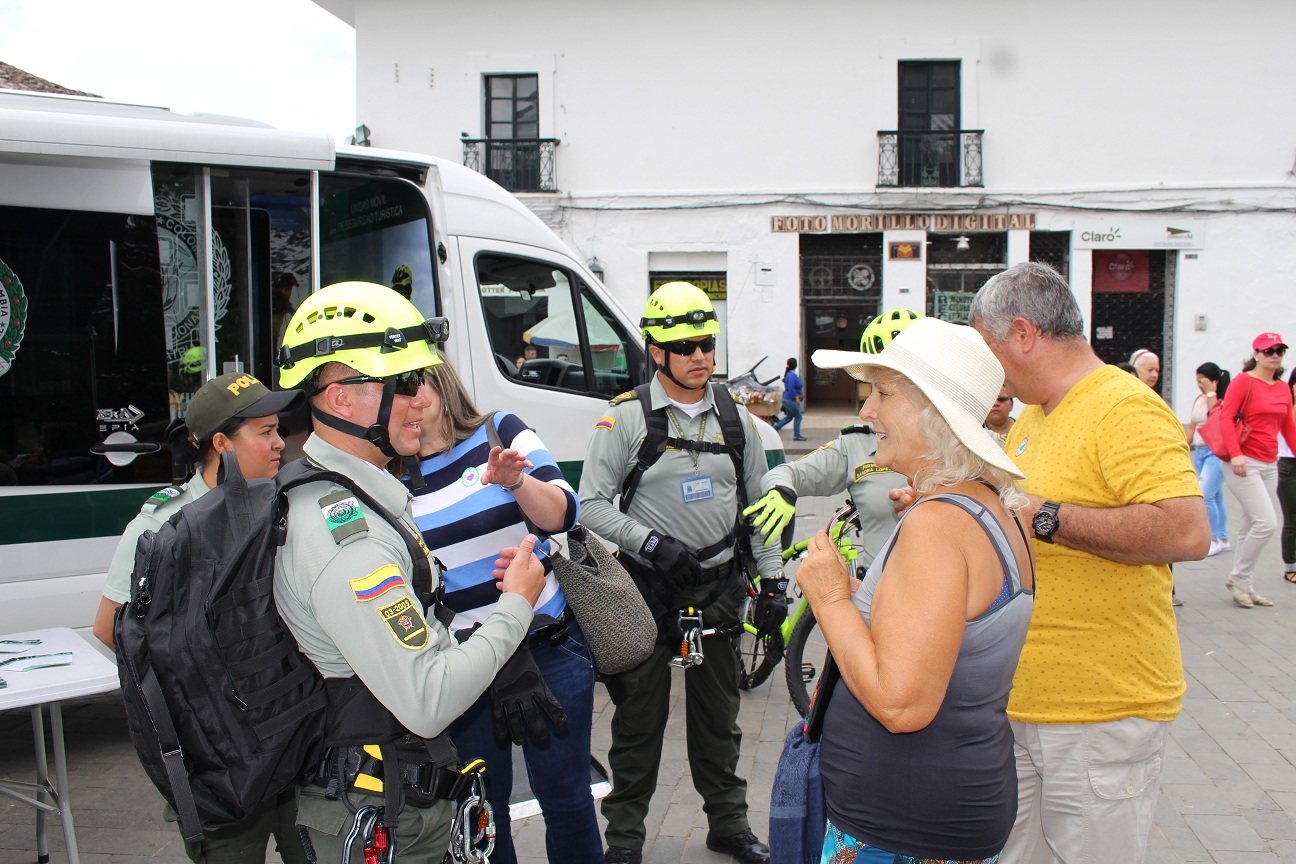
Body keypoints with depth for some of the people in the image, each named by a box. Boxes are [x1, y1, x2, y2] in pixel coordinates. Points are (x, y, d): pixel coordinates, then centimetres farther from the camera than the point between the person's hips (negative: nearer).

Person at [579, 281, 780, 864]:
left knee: (718, 713, 15)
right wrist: (652, 542, -20)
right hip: (648, 587, -3)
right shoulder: (626, 417, -7)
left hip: (719, 585, 4)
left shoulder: (736, 419, 6)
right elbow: (591, 505, -9)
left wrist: (772, 578, 6)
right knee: (640, 717, 6)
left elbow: (760, 503, 12)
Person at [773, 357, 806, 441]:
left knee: (789, 417, 18)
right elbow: (791, 388, -26)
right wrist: (796, 397, -21)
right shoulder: (792, 375, -20)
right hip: (791, 400, -10)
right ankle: (796, 435, 8)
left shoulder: (789, 374, 11)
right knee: (798, 417, 1)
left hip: (787, 399, 10)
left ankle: (774, 428, 16)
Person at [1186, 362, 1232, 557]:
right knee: (1215, 497, 11)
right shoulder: (1199, 399, 13)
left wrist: (1211, 393, -17)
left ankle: (1215, 540, -7)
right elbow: (1192, 427, 19)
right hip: (1200, 451, 7)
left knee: (1205, 495, -17)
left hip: (1217, 452, -7)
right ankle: (1223, 539, 18)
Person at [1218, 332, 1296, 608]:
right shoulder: (1244, 381, -7)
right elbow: (1225, 417, -14)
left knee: (1252, 527, 12)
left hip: (1269, 465, 7)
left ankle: (1244, 587, 20)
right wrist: (1235, 453, -24)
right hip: (1244, 464, -7)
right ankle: (1238, 578, 1)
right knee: (1267, 522, -15)